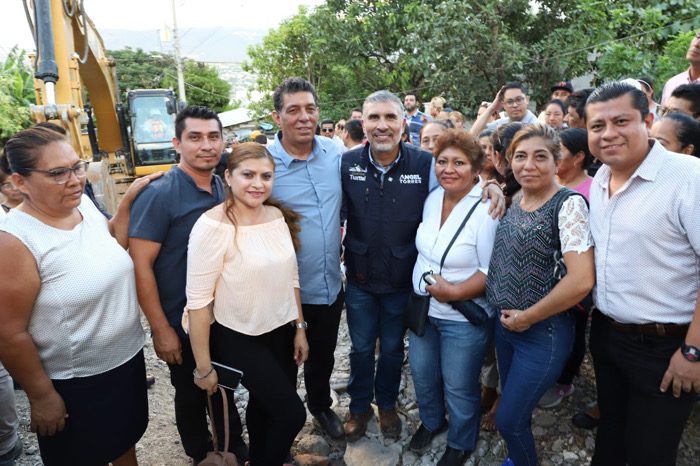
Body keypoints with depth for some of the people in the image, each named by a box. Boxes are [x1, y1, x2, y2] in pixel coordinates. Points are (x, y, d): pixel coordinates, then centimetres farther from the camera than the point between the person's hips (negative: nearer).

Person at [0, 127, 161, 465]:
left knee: (126, 437, 28)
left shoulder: (84, 203, -6)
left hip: (129, 357, 6)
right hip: (76, 385, -6)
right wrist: (42, 396, -13)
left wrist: (127, 201, -2)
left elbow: (115, 244, 11)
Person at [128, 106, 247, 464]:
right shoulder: (159, 195, -18)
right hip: (183, 325, -4)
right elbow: (140, 265, -18)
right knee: (191, 394, 16)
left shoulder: (225, 188, 0)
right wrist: (161, 329, -17)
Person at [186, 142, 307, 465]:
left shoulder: (278, 216, -1)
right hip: (237, 338, -5)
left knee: (264, 404, 20)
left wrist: (300, 328, 10)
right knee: (292, 413, -2)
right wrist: (203, 366, -14)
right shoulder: (213, 225, -20)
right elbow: (198, 301, -19)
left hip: (281, 331, 6)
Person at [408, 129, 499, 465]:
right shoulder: (432, 199, -1)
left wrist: (454, 292, -25)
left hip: (464, 317, -6)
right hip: (423, 307, 6)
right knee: (422, 374, 22)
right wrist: (425, 286, 7)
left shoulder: (486, 210, -22)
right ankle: (431, 422, 52)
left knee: (459, 387, 13)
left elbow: (493, 271, -21)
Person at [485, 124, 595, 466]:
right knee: (514, 405, 23)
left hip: (542, 332, -7)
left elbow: (581, 280, -27)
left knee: (509, 420, 4)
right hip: (504, 323, 7)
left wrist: (527, 317, -18)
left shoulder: (568, 204, -18)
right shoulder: (515, 202, 3)